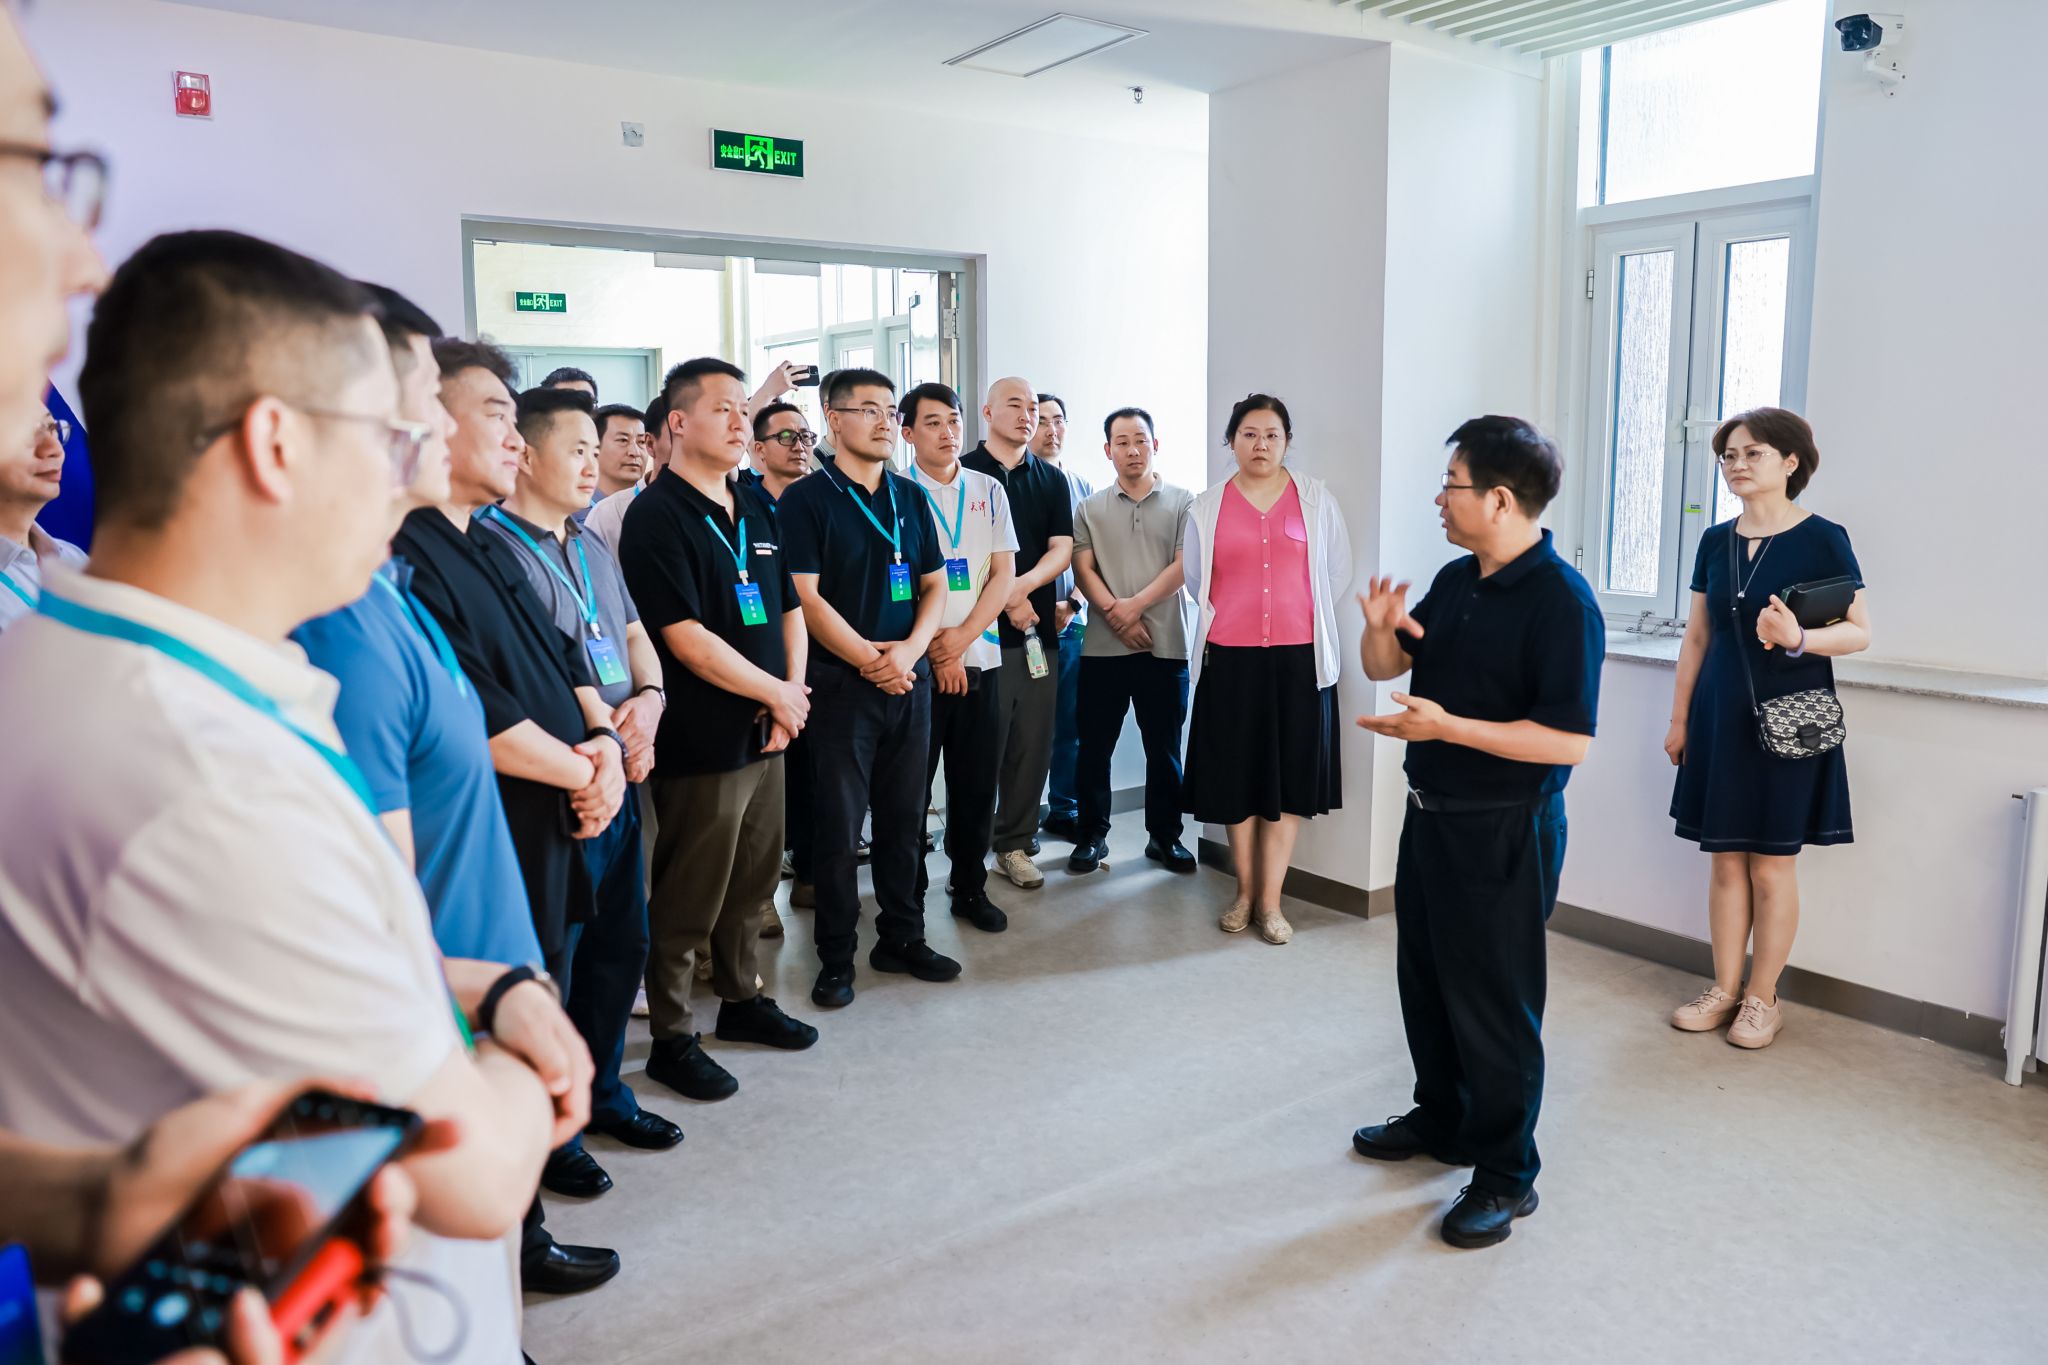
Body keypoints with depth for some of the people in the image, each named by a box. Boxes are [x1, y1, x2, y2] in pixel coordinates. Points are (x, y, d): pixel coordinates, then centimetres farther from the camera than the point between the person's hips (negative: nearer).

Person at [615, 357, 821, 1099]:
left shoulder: (755, 507, 11)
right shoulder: (658, 516, -13)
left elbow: (788, 608, 15)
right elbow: (688, 640, -20)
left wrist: (792, 690, -2)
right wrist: (777, 695, -12)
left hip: (767, 731, 8)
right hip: (702, 740, -8)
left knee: (754, 881, 19)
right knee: (688, 898, 3)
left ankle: (741, 998, 36)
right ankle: (672, 1039, 17)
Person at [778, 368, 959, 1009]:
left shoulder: (910, 497, 12)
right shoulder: (806, 499, -5)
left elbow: (934, 585, 11)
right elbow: (805, 597, -11)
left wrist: (910, 649, -6)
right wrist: (869, 660, -16)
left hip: (909, 681, 5)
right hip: (841, 684, -5)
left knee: (904, 819, 12)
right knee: (840, 826, 1)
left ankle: (901, 938, 26)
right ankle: (836, 960, 13)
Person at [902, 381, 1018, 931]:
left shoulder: (989, 491, 10)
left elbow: (1003, 575, 5)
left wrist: (961, 637, -7)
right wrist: (935, 647, -9)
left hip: (978, 657, 3)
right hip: (916, 661, -3)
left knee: (976, 782, 9)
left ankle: (970, 887, 23)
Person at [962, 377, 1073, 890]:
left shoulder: (1052, 480, 14)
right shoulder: (963, 473, 2)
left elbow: (1062, 549, 4)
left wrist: (1023, 584, -14)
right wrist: (1005, 598, -12)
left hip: (1038, 630, 4)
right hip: (980, 630, -4)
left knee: (1032, 743, 6)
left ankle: (1015, 844, 17)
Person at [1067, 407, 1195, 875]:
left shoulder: (1182, 502, 4)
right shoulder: (1090, 508, 9)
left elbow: (1184, 565, -5)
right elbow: (1083, 569, 1)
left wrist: (1136, 605, -13)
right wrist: (1116, 614, -13)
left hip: (1165, 645, -1)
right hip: (1103, 648, 1)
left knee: (1164, 748, 7)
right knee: (1094, 746, 6)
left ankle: (1165, 835, 20)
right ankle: (1092, 835, 18)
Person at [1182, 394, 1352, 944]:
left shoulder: (1316, 499, 4)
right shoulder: (1207, 507, 4)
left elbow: (1337, 572, 11)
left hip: (1298, 657, 0)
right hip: (1229, 658, 0)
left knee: (1289, 776, 2)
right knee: (1236, 775, 6)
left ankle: (1270, 900, 10)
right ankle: (1244, 892, 19)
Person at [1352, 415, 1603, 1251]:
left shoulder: (1561, 601, -19)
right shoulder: (1455, 580, 7)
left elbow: (1568, 741, -24)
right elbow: (1386, 667, 15)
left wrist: (1447, 726, -28)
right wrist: (1380, 629, -8)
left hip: (1504, 831, -9)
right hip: (1432, 812, 9)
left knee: (1491, 1000, 2)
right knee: (1425, 979, 20)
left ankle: (1506, 1177, 18)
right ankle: (1441, 1120, 40)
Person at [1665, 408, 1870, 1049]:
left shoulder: (1822, 539, -6)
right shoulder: (1716, 541, 8)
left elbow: (1861, 632, -6)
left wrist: (1799, 639, -26)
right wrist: (1679, 718, 12)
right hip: (1722, 716, 4)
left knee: (1772, 863, 2)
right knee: (1726, 859, 9)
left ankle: (1762, 997, 16)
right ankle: (1724, 989, 20)